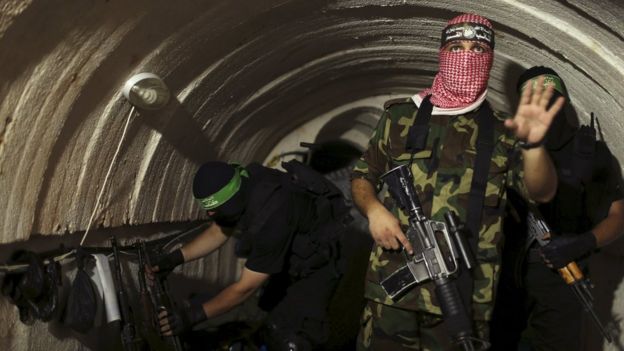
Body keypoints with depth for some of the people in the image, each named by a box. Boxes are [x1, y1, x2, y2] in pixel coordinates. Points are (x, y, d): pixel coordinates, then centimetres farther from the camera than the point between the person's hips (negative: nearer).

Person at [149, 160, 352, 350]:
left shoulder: (270, 217, -41)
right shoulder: (241, 189, -16)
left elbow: (246, 287, -34)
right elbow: (217, 233, 2)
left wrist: (194, 315, -32)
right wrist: (175, 258, -8)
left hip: (316, 262, -9)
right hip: (292, 255, 9)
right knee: (275, 308, 26)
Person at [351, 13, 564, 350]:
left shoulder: (501, 131, 7)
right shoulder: (401, 115, 8)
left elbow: (542, 192, -6)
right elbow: (362, 175, 15)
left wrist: (532, 145, -26)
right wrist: (373, 209, -7)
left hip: (465, 298, 0)